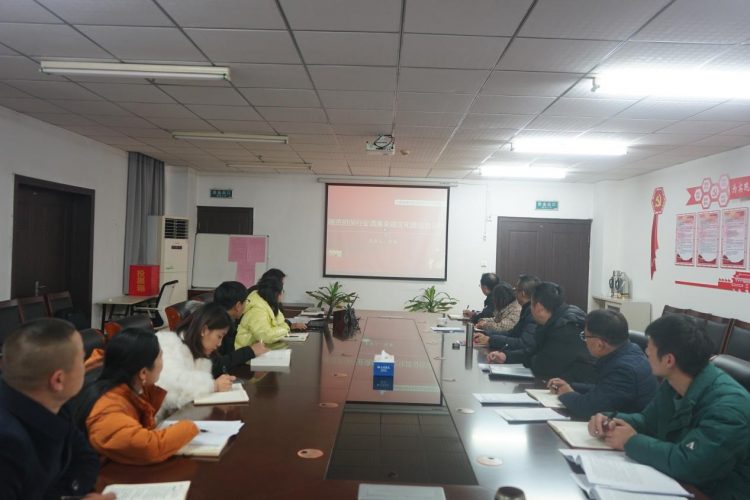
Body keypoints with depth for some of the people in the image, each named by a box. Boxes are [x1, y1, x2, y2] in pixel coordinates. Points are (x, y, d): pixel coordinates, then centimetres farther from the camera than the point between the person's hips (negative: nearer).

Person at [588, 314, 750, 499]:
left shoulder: (727, 405, -28)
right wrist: (611, 422, -9)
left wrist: (631, 442, -20)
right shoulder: (673, 385, 0)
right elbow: (648, 421, 12)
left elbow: (688, 465, -35)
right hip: (680, 484, 7)